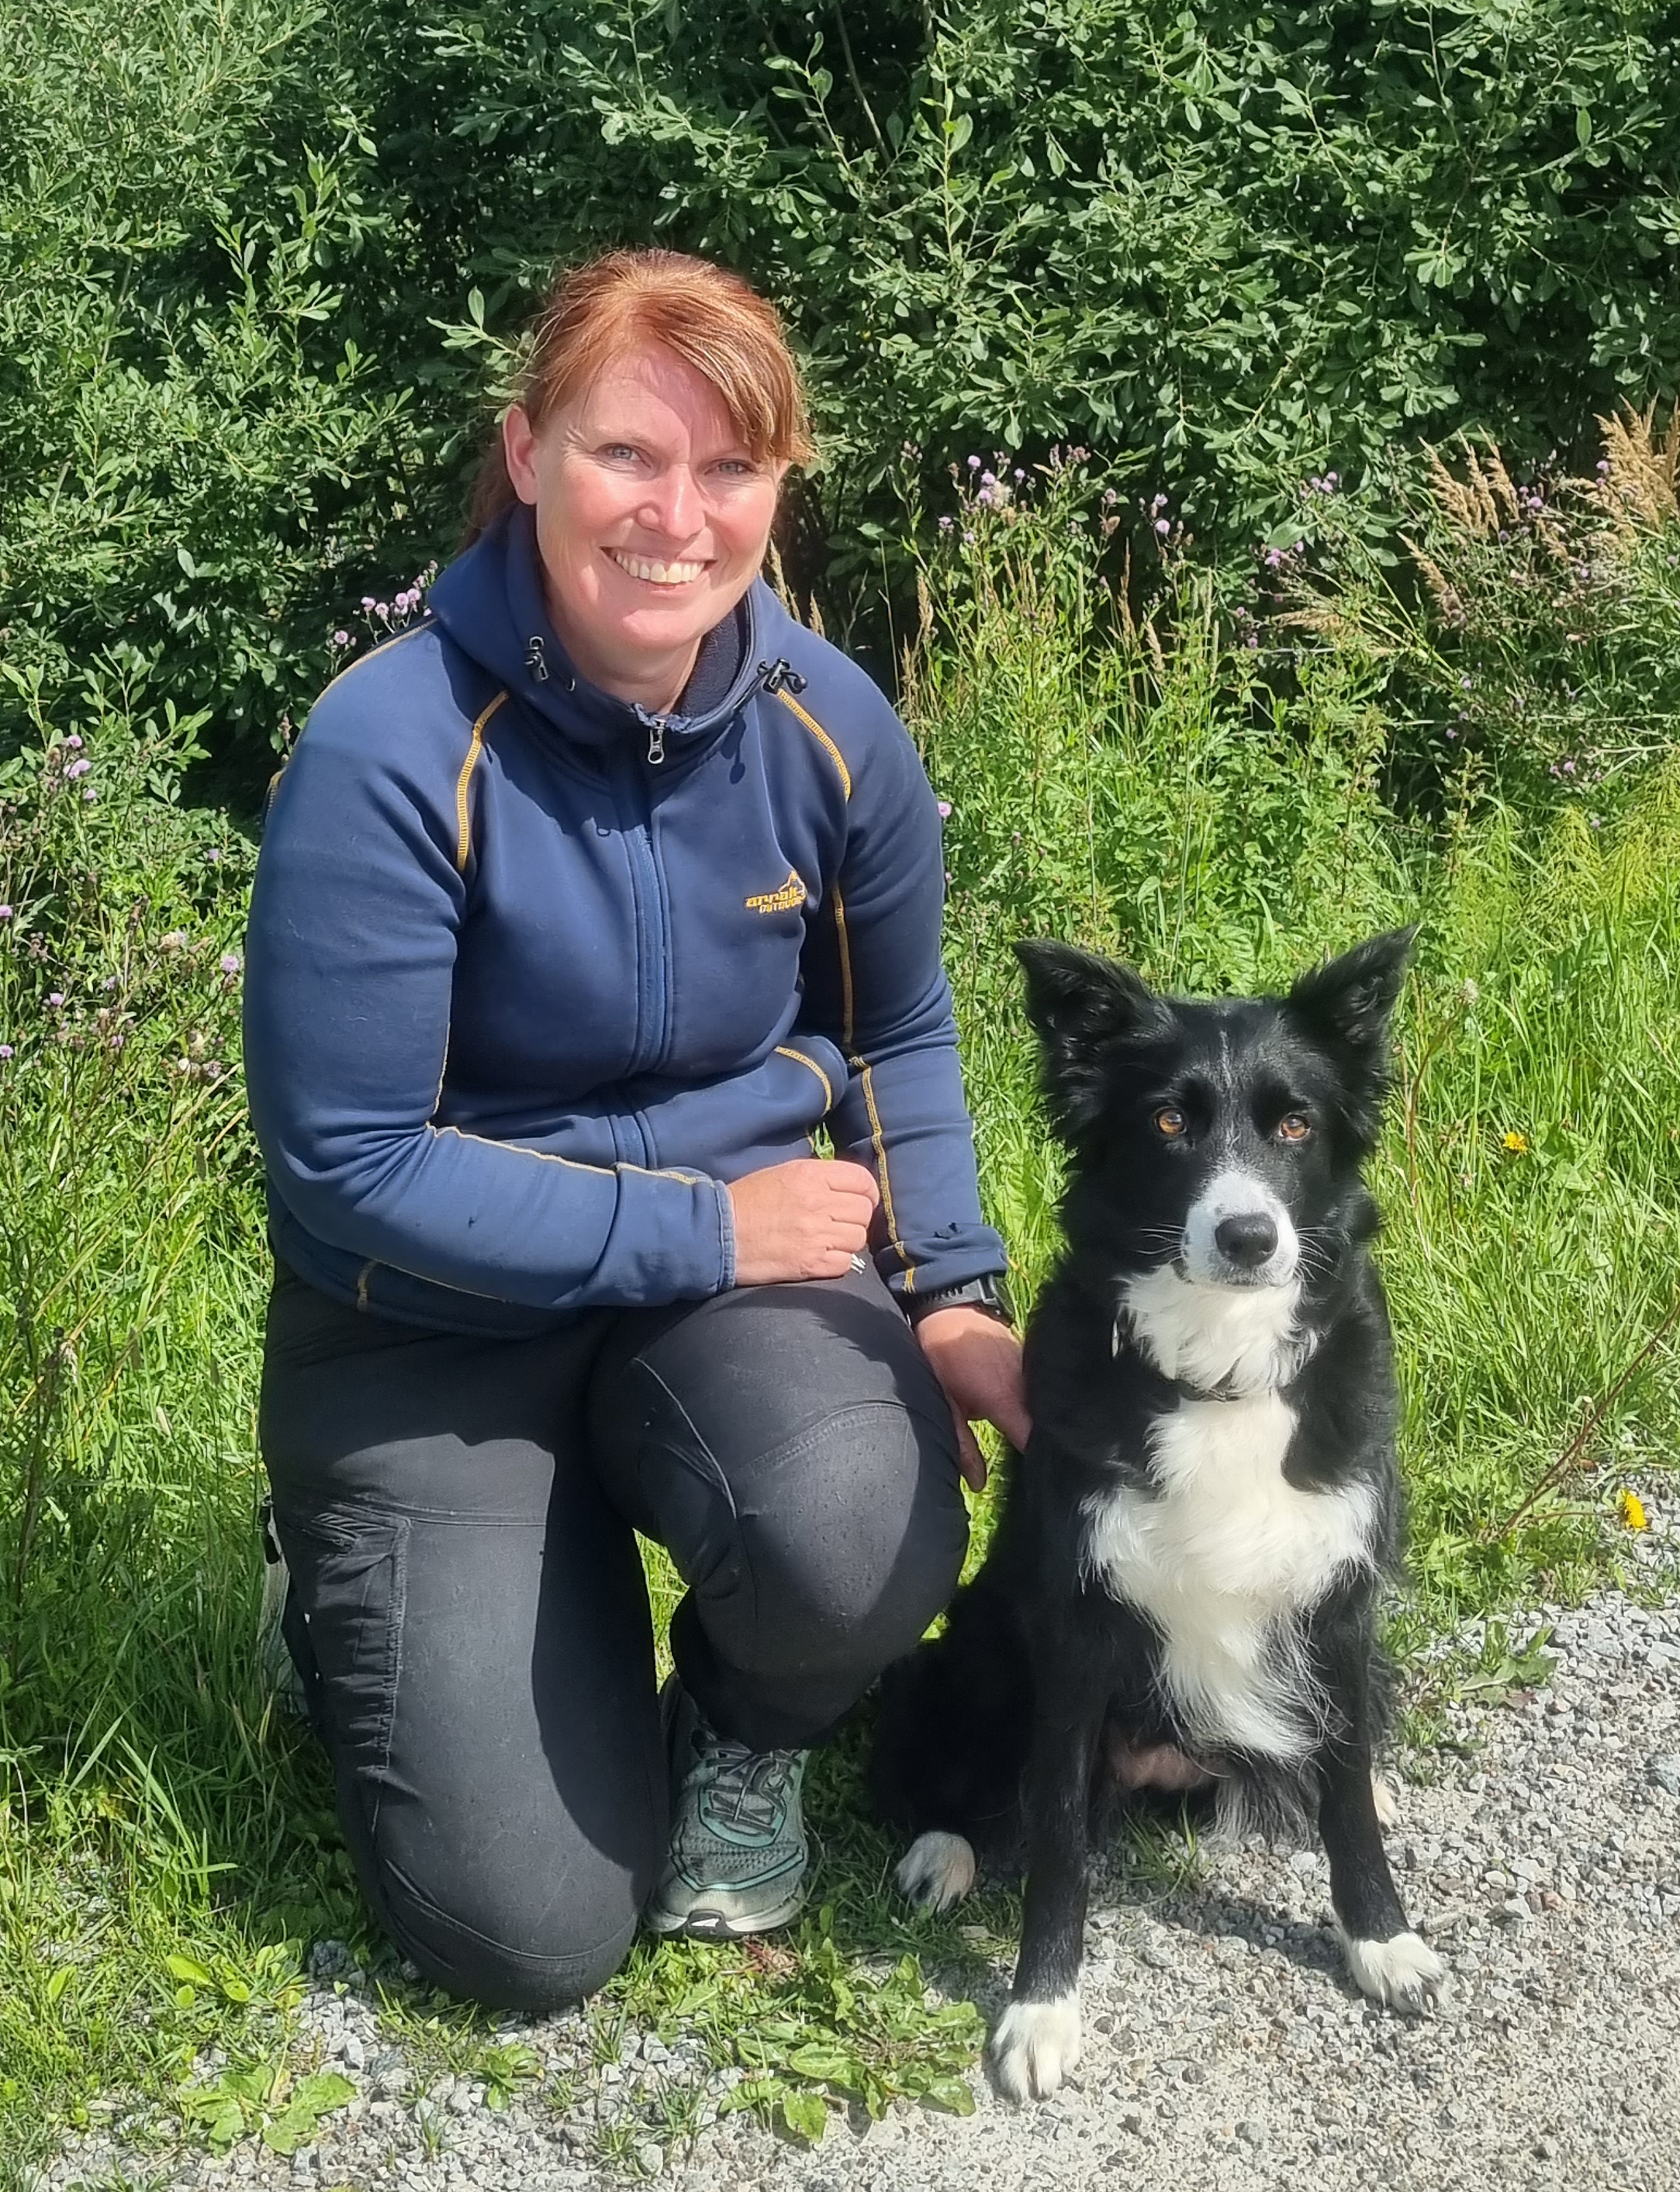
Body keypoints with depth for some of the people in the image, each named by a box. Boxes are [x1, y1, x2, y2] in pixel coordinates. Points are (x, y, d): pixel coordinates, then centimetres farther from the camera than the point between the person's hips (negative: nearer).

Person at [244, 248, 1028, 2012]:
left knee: (863, 1534, -33)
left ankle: (746, 1737, 6)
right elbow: (345, 1161, -20)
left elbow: (898, 1036, 9)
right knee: (532, 1932, -6)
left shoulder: (829, 727, -9)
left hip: (749, 1248, 3)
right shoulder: (393, 753, -23)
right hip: (441, 1328, -3)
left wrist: (954, 1295, -5)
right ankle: (354, 1601, 26)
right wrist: (696, 1227, -20)